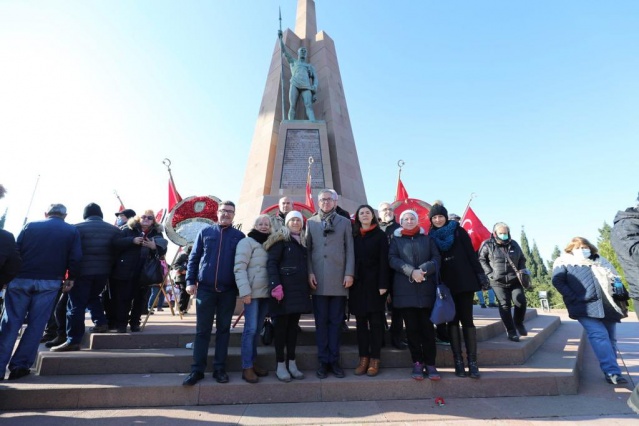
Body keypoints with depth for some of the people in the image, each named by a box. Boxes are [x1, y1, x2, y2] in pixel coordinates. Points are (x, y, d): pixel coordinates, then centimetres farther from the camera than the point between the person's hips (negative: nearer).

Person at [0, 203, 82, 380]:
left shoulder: (30, 226, 7)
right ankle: (19, 365, 9)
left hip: (21, 279, 2)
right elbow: (76, 258, -5)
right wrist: (70, 278, 7)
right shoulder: (72, 231, 2)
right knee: (36, 324, 7)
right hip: (49, 282, -1)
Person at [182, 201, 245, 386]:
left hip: (228, 291, 0)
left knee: (223, 330, 9)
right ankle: (197, 369, 18)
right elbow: (193, 257, 5)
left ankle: (220, 368, 20)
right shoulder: (205, 232, 5)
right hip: (205, 289, 0)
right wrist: (190, 281, -3)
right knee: (202, 330, 7)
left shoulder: (239, 236, 4)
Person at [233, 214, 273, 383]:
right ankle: (246, 367, 4)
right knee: (250, 329, -5)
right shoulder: (247, 242, -4)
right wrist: (244, 291, -20)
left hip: (266, 292, 6)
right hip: (253, 292, -6)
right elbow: (239, 268, -13)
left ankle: (252, 362, 23)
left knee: (258, 329, 12)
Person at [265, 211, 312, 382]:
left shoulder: (302, 242, 17)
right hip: (284, 288, -6)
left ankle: (291, 363, 18)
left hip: (300, 290, 6)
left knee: (293, 325, 10)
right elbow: (271, 263, -11)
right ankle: (280, 365, 11)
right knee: (281, 325, 2)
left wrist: (308, 288, 13)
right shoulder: (280, 239, -2)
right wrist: (275, 285, -23)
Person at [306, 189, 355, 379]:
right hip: (318, 279, 1)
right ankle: (323, 361, 17)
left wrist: (349, 273, -5)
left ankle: (334, 360, 18)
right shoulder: (310, 222, 11)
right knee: (321, 322, 6)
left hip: (339, 279, 0)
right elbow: (307, 249, 6)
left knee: (336, 321, 7)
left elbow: (349, 250, 4)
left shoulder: (345, 222, 9)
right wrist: (309, 273, -3)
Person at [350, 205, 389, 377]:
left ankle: (374, 360, 11)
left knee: (375, 321, 3)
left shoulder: (380, 235, 1)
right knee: (361, 321, 6)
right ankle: (363, 359, 14)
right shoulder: (353, 236, 10)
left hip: (374, 283, -3)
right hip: (358, 284, 3)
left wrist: (383, 284, -13)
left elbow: (384, 260, -5)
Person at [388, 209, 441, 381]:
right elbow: (392, 259, -3)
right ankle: (417, 363, 12)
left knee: (427, 326, 1)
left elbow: (437, 258, 4)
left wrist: (423, 270, -15)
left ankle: (430, 363, 10)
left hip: (426, 288, 1)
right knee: (412, 327, 3)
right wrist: (411, 271, -16)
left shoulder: (427, 238, 15)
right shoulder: (395, 239, 12)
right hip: (405, 289, 0)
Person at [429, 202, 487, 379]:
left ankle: (472, 362, 3)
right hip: (446, 284, 2)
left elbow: (471, 253, 1)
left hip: (465, 281, -2)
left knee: (467, 319, 0)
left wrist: (480, 274, -7)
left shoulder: (458, 231, 4)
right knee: (453, 320, 4)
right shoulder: (431, 236, 8)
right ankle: (458, 361, 8)